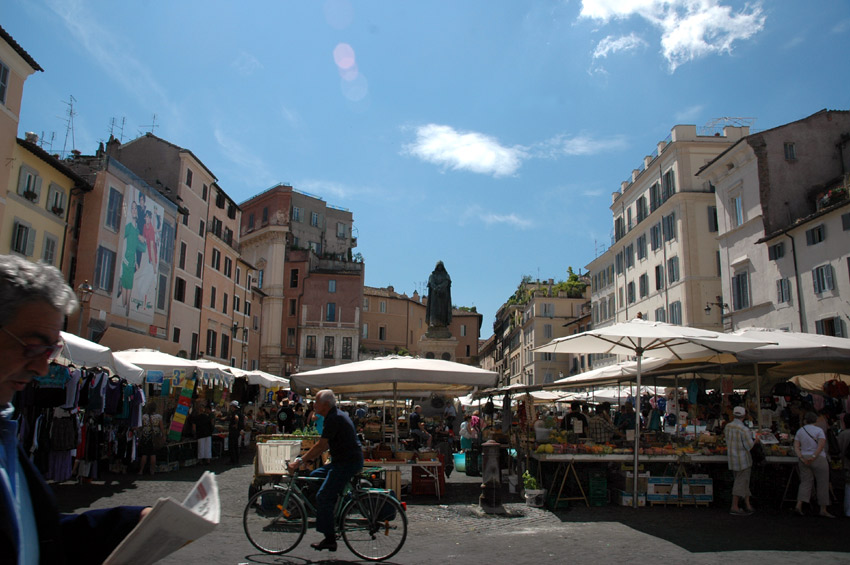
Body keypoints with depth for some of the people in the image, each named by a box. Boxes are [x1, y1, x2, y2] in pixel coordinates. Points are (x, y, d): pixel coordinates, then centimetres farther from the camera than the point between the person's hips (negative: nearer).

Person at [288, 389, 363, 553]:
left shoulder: (335, 418, -17)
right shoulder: (336, 415, 15)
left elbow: (321, 445, -20)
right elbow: (325, 445, 20)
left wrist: (300, 461, -15)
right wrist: (307, 458, 17)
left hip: (348, 463, -10)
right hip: (343, 461, 10)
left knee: (323, 497, -8)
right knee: (314, 476, 16)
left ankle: (329, 539, 0)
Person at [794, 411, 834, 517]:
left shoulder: (800, 431, 7)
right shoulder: (819, 430, -4)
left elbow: (796, 447, 0)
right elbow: (821, 445, -18)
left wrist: (802, 459, -9)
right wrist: (813, 457, -19)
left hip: (804, 460, 4)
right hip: (818, 460, -4)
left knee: (805, 483, 4)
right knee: (823, 484, 6)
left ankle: (798, 506, -10)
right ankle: (823, 510, 11)